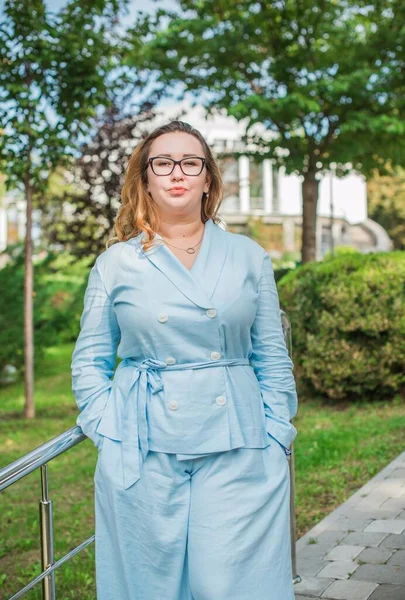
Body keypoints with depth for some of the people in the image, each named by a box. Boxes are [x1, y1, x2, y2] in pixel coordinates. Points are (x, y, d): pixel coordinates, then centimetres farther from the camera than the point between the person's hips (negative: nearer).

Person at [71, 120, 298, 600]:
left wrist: (277, 438, 2)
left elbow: (273, 357, 9)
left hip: (238, 452, 1)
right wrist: (109, 436, -2)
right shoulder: (116, 262, 5)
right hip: (144, 455, 0)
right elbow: (89, 362, 9)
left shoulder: (248, 256, 8)